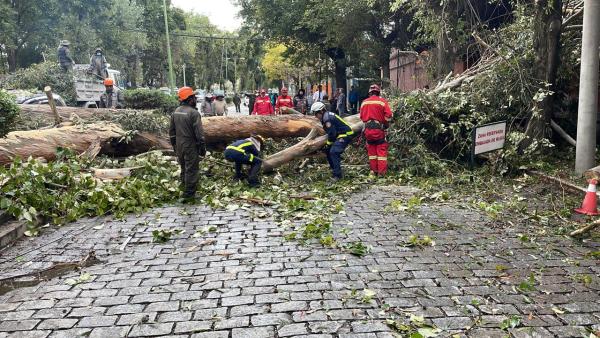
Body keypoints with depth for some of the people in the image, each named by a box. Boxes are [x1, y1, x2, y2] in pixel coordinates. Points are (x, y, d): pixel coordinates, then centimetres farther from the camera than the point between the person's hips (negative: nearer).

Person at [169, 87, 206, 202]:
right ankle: (188, 195, 3)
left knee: (184, 168, 23)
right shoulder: (193, 113, -18)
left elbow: (171, 131, 12)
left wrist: (174, 145, 22)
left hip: (179, 146, 7)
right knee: (191, 170, 0)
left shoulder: (176, 112, 6)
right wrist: (203, 148, -11)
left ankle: (185, 187, 38)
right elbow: (199, 133, -19)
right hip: (191, 147, -7)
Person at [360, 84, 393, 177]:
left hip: (368, 129, 4)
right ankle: (382, 172, 2)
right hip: (379, 128, -4)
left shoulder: (364, 102, 7)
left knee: (371, 150, 13)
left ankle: (374, 170, 18)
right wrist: (386, 124, 9)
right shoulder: (382, 101, -5)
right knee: (381, 150, 3)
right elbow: (388, 116, -8)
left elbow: (361, 116, 11)